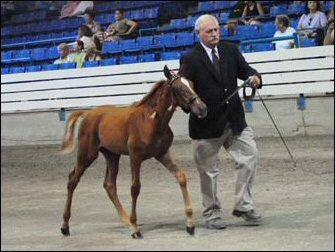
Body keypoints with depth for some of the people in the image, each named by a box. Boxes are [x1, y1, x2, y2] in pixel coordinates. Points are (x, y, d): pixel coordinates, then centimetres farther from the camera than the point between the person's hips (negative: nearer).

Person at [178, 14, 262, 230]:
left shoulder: (230, 50, 7)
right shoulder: (191, 59, -7)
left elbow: (245, 69, 9)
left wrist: (254, 77, -13)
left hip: (234, 119, 4)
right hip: (206, 123, -4)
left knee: (250, 157, -5)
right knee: (208, 172, 6)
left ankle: (243, 205, 7)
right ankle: (212, 213, 21)